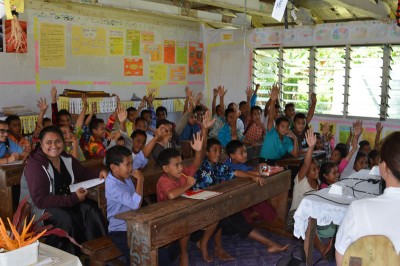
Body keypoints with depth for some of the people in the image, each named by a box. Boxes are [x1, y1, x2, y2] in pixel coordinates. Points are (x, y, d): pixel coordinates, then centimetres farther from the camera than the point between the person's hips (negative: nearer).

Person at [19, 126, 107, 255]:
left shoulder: (66, 158, 0)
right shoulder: (34, 165, -20)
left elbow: (83, 173, 18)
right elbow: (40, 200, -25)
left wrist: (99, 173, -4)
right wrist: (74, 199, -28)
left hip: (67, 200, 7)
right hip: (39, 208, -6)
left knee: (90, 208, -18)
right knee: (66, 218, -32)